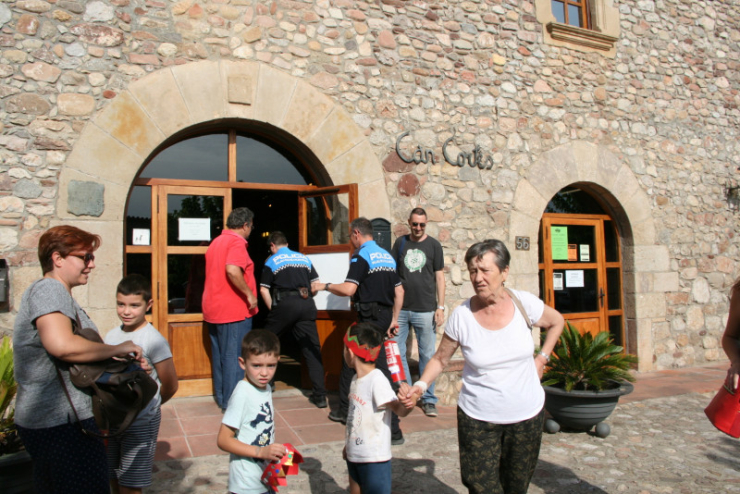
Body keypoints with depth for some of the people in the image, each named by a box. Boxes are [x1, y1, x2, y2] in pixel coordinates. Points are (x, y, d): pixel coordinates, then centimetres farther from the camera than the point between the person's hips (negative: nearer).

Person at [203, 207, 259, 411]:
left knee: (219, 356, 16)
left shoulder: (216, 242, 16)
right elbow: (232, 270, -30)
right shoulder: (237, 242, -13)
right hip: (234, 310, -9)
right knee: (234, 357, -2)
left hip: (213, 309, 9)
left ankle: (221, 398, 25)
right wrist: (249, 293, -21)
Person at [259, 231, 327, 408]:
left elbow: (264, 290, 2)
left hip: (285, 304, -3)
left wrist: (272, 309, 11)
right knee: (311, 348, 3)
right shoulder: (304, 258, 18)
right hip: (307, 305, 3)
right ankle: (320, 395, 1)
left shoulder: (272, 261, 8)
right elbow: (315, 284, 14)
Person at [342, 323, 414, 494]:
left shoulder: (377, 380, -21)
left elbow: (399, 410, -26)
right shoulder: (356, 379, 4)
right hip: (354, 454, 8)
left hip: (374, 458, -8)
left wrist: (408, 404, -47)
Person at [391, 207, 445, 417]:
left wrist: (440, 307, -2)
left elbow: (439, 277, 4)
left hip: (425, 309, -2)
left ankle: (429, 399, 15)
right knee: (397, 353, 5)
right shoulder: (400, 243, 7)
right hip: (400, 308, 2)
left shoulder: (433, 245, 3)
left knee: (427, 355, 4)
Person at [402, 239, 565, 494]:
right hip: (478, 419, -2)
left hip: (527, 416, 2)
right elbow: (440, 359, -1)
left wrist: (542, 358, 2)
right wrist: (421, 385, -17)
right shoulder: (462, 315, -14)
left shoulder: (525, 303, -11)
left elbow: (556, 322, 11)